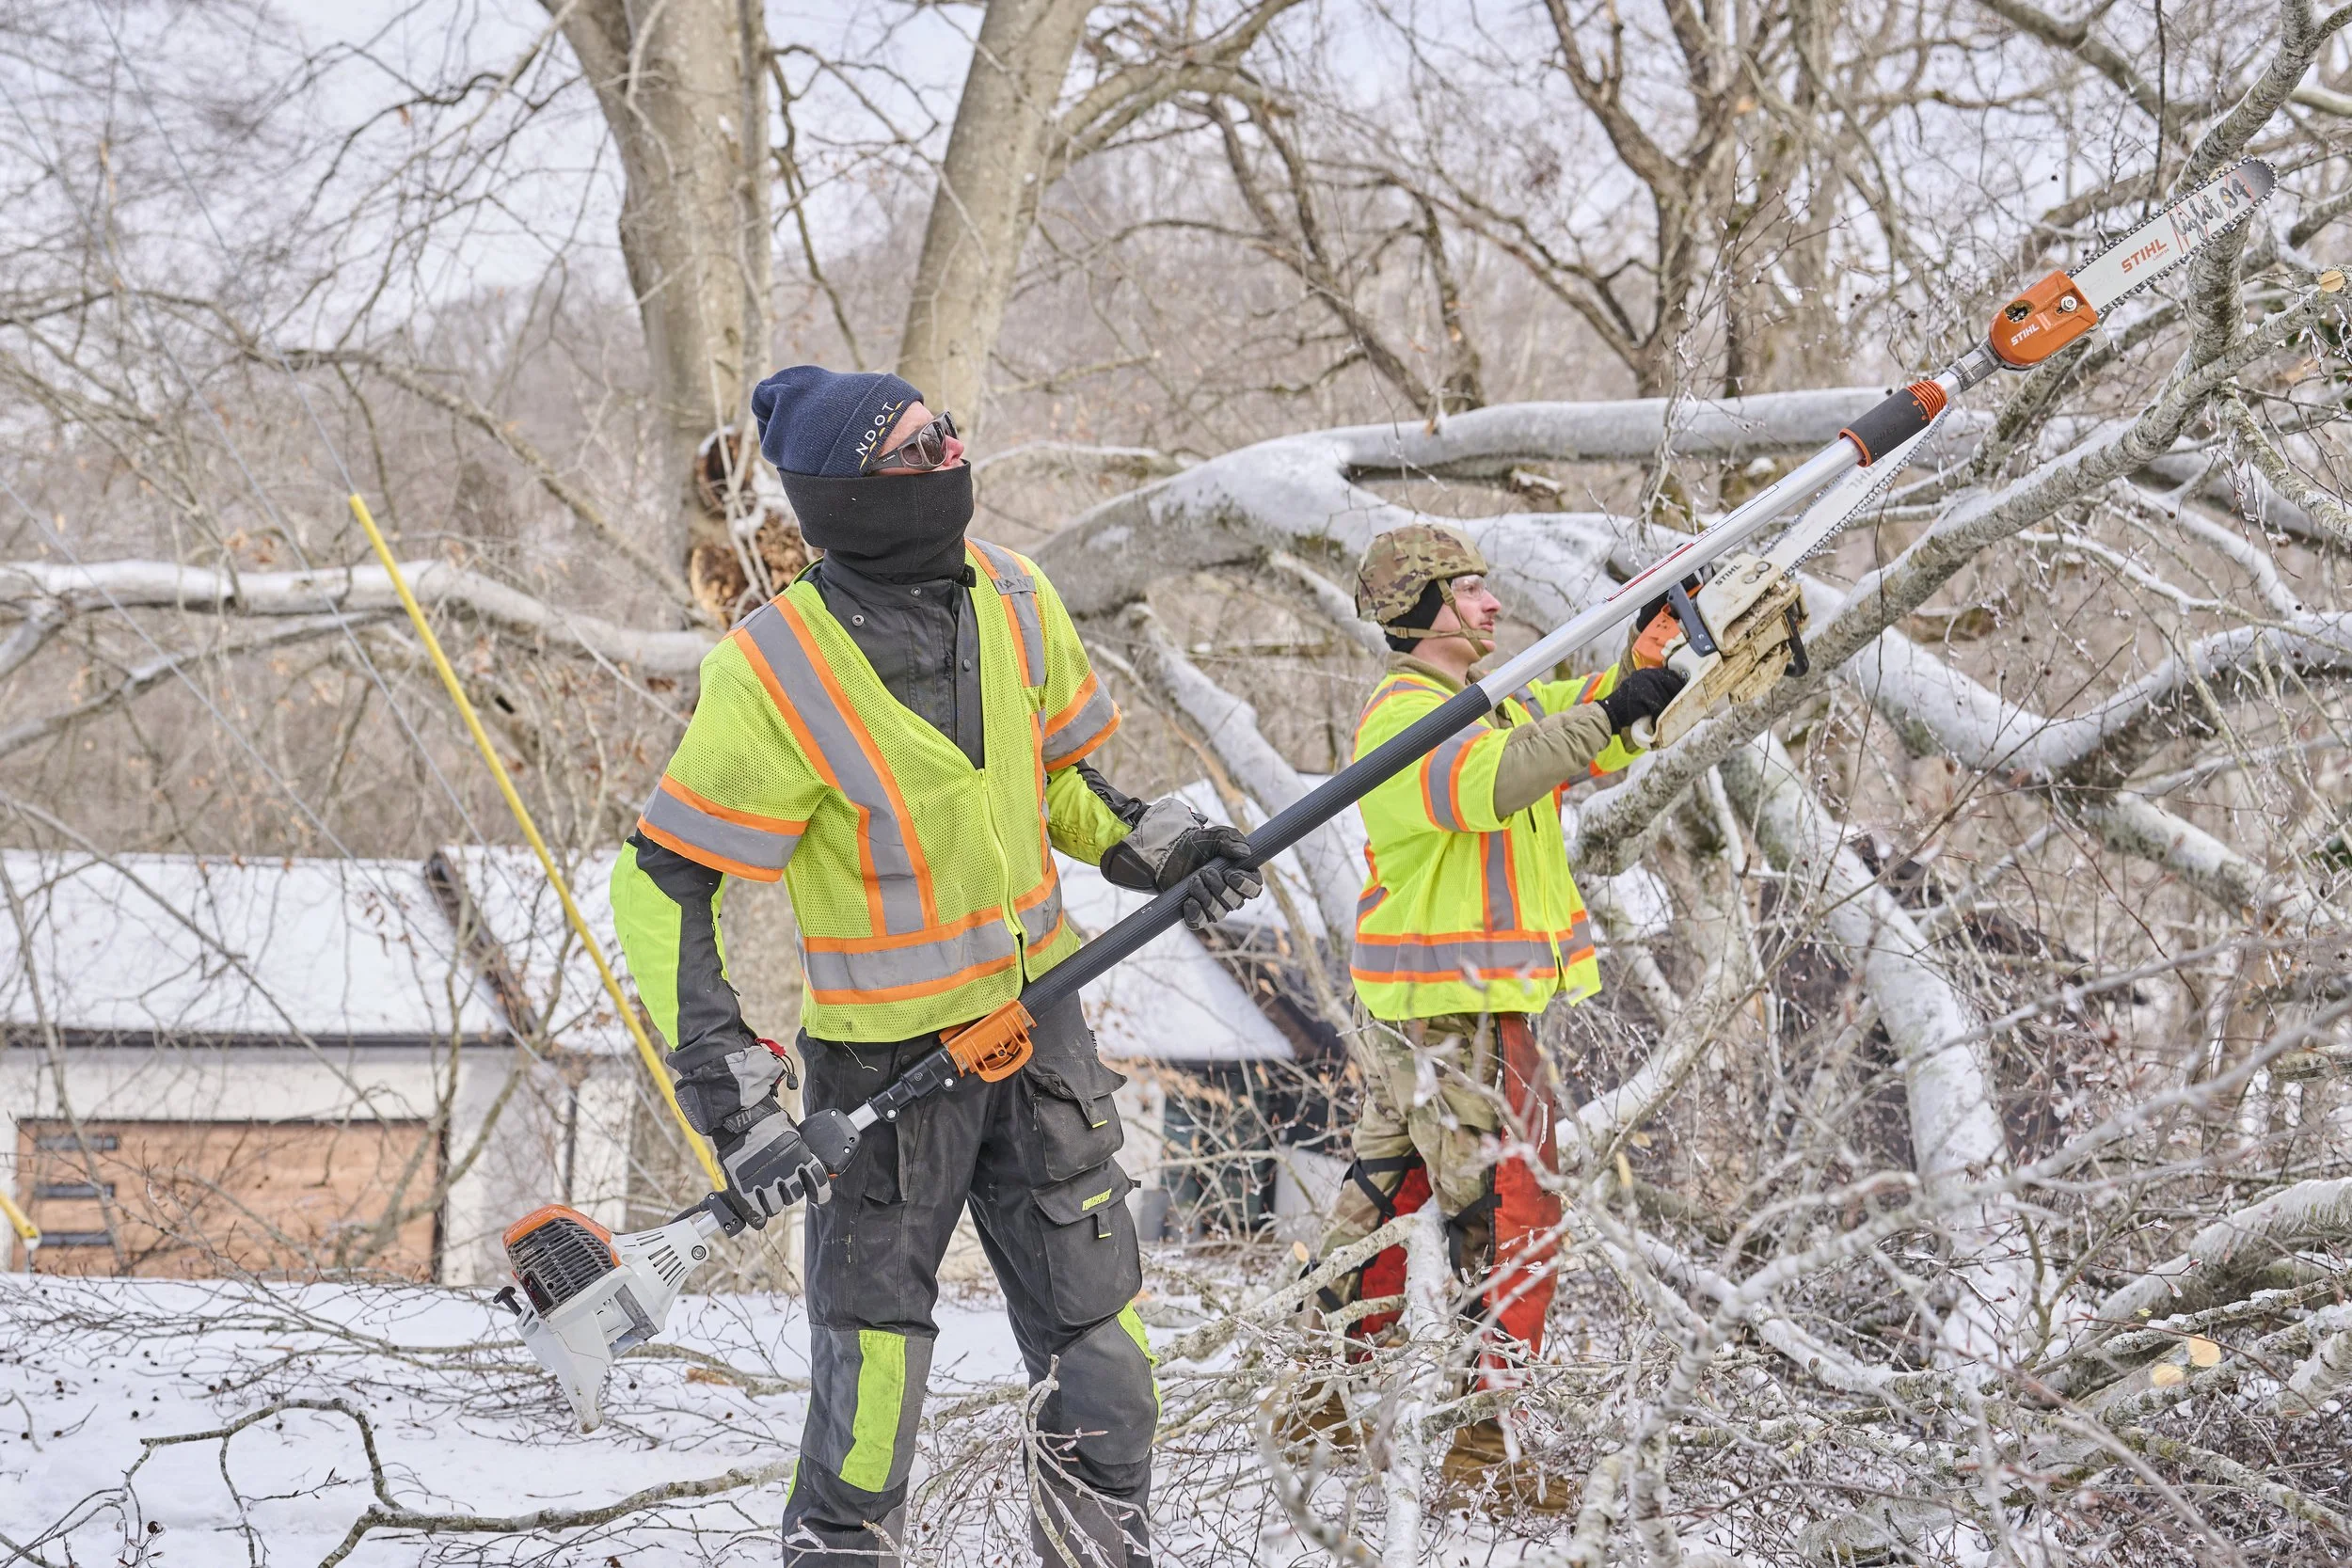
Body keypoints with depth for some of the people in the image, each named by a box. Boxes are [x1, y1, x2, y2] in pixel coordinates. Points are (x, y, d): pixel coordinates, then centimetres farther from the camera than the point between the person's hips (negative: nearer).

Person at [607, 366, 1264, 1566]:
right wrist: (731, 1100, -23)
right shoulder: (776, 672, -21)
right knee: (875, 1339, 1)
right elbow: (661, 885, -17)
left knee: (1097, 1326, 11)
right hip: (884, 1052, -5)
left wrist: (1156, 846, -2)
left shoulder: (1009, 598, -3)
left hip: (1037, 1016, 5)